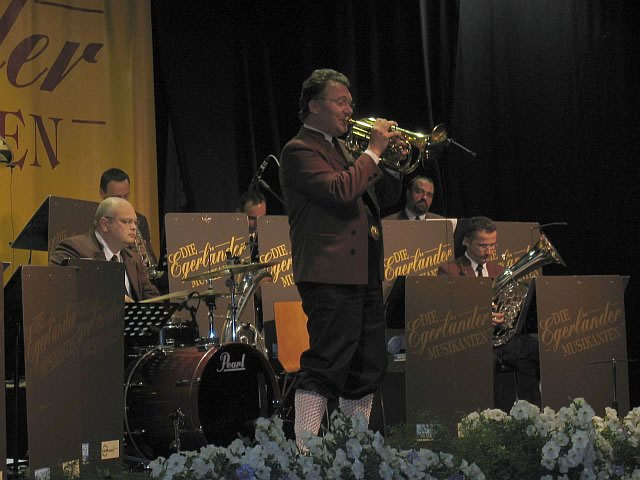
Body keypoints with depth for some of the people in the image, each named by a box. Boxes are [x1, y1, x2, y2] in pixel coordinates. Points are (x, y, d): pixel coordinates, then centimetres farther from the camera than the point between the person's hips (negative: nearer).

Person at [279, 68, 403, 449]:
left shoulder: (341, 149, 21)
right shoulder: (300, 151, -7)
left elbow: (387, 196, 22)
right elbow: (340, 191, -23)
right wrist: (373, 152, -13)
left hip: (365, 274, 10)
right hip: (331, 274, -10)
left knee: (368, 367, 12)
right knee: (326, 366, -13)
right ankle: (305, 453, -13)